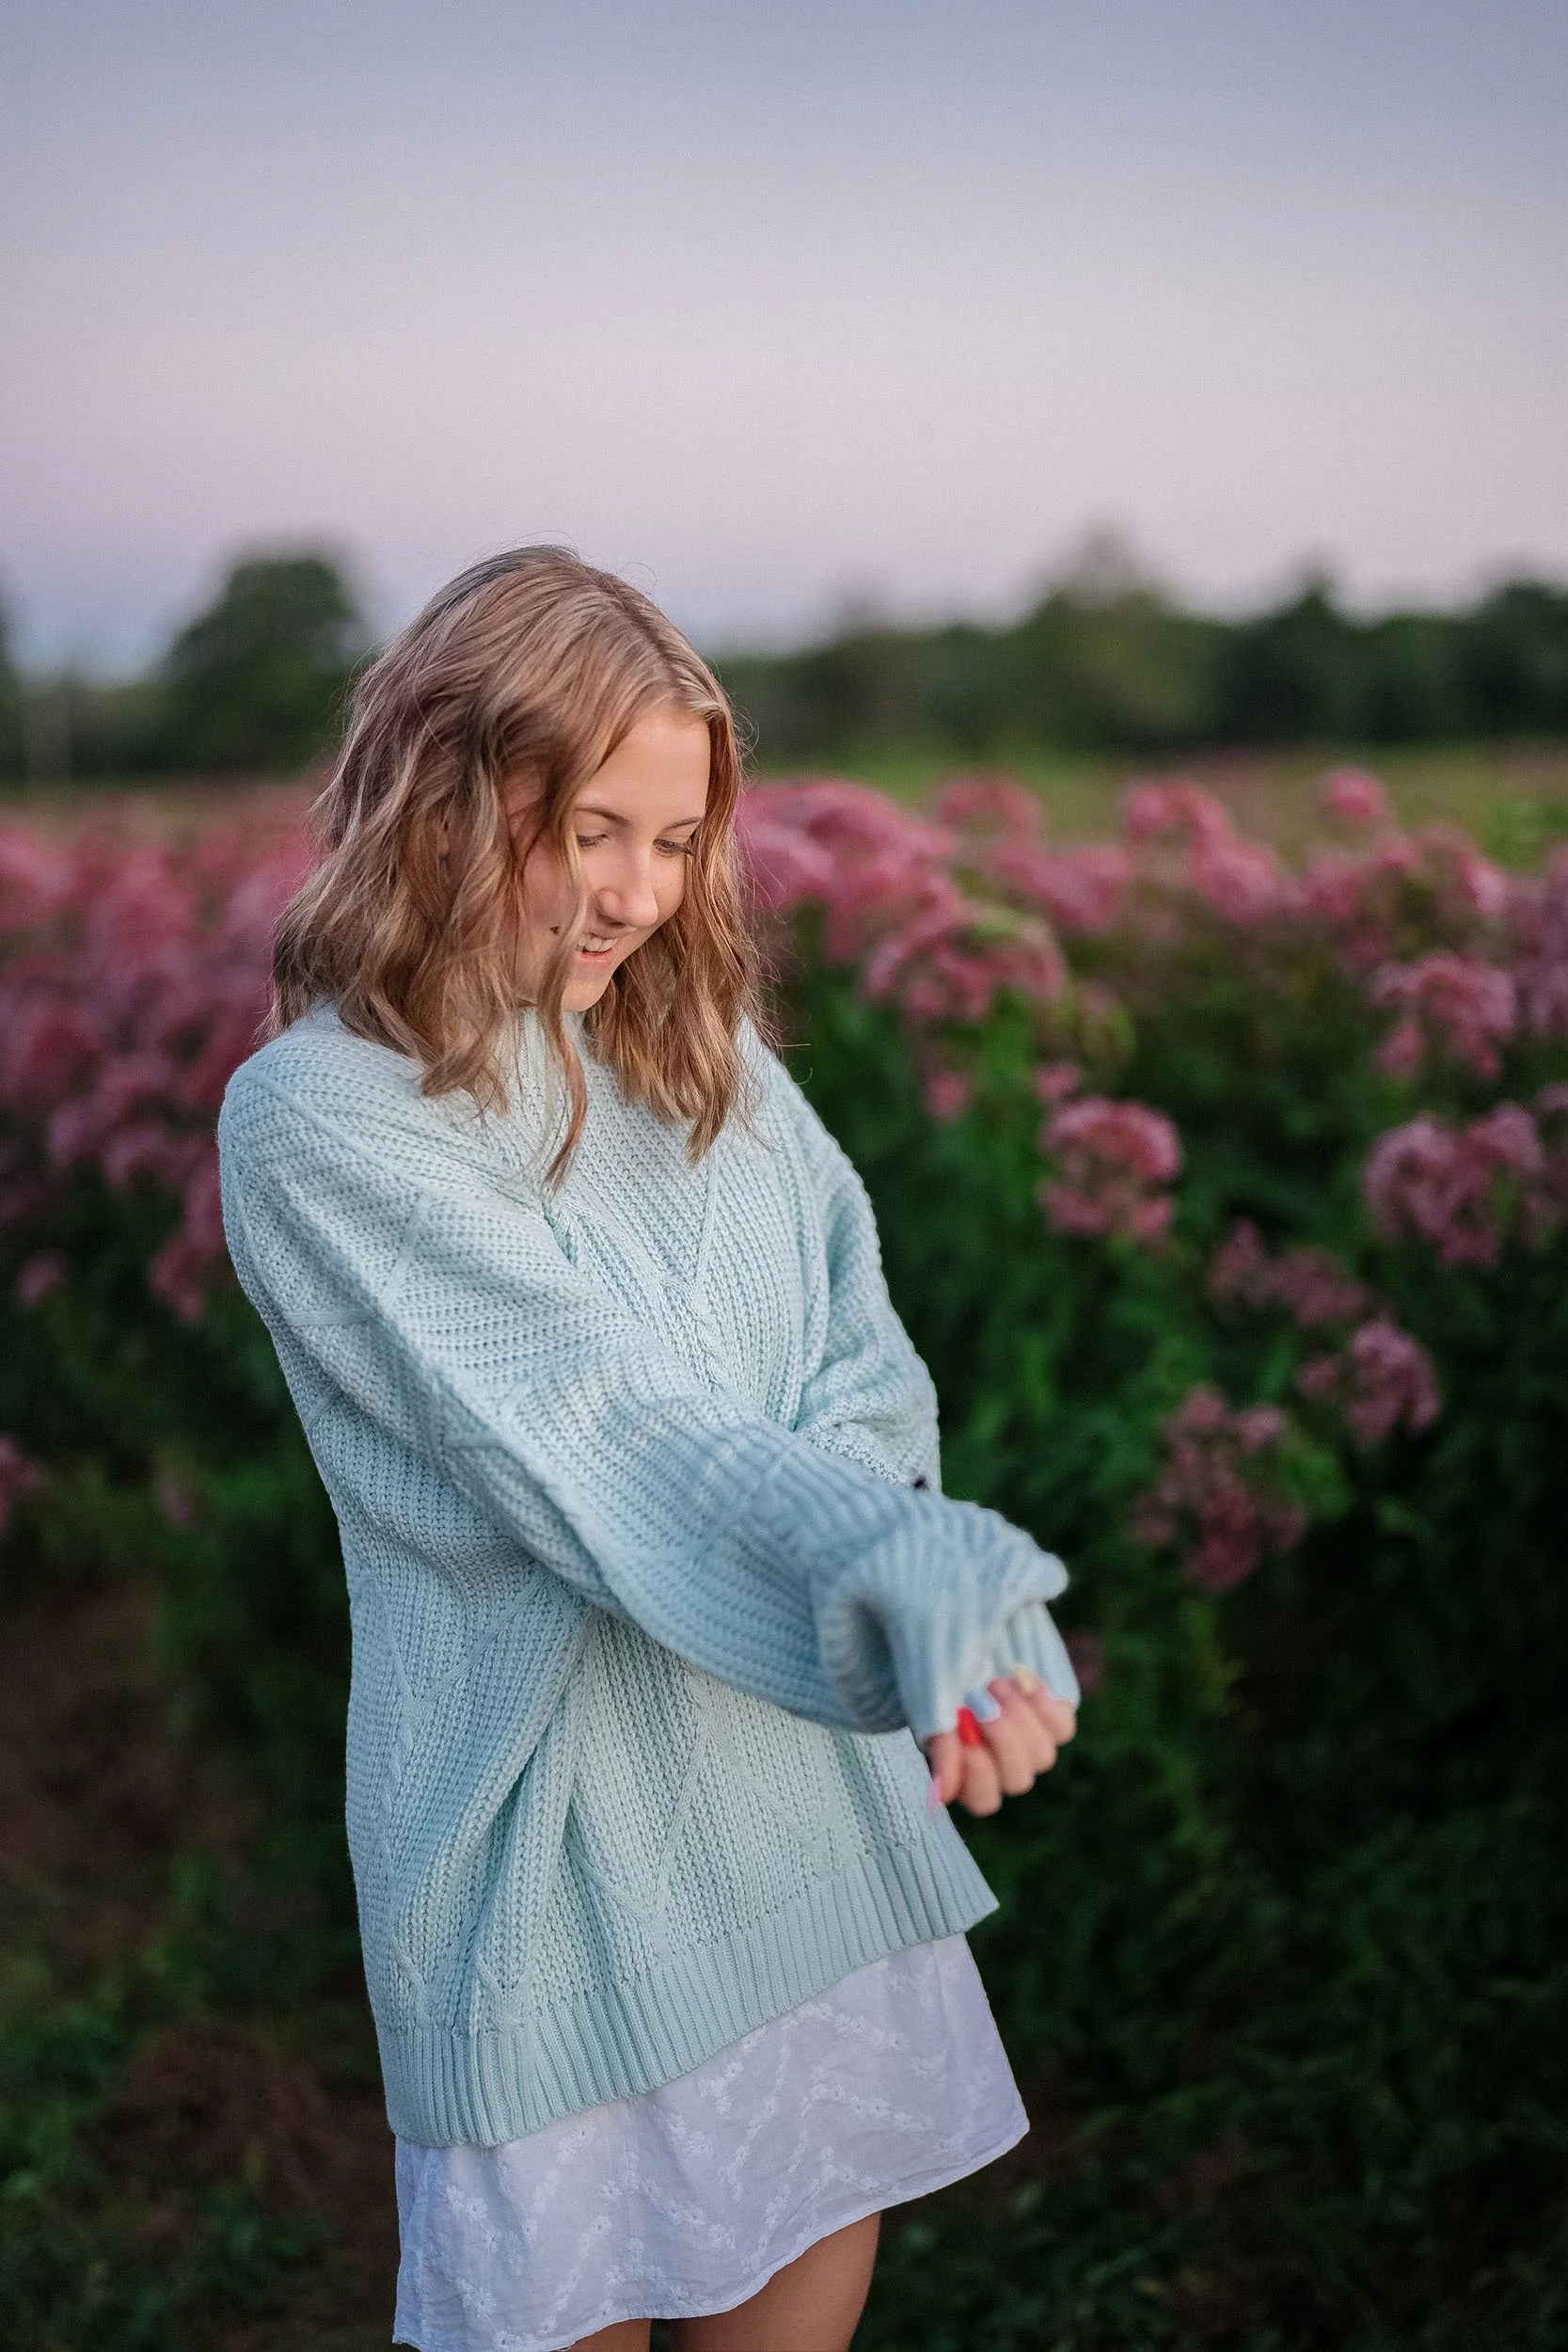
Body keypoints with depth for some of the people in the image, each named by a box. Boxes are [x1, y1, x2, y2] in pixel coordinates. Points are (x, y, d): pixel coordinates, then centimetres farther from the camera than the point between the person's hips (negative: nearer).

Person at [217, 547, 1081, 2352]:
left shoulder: (699, 1038, 5)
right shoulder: (317, 1119, -14)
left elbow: (858, 1338, -4)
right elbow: (589, 1423, -25)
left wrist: (858, 1516, -25)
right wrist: (921, 1596, -36)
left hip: (813, 1757, 5)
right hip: (558, 1797, -5)